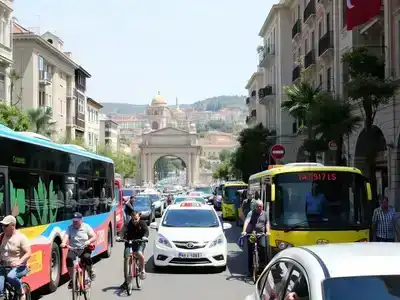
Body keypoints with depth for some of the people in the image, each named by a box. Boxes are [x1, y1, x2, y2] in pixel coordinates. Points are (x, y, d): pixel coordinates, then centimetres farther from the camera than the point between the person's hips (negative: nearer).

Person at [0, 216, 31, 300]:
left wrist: (19, 262, -29)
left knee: (10, 277, -34)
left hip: (19, 267, -4)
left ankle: (21, 293, -8)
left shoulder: (21, 237, -9)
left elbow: (28, 253, -13)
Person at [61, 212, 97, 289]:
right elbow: (66, 236, -15)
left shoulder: (86, 227, 1)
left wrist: (89, 241, -28)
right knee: (69, 259, -29)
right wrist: (63, 243, -37)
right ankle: (72, 279, -15)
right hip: (73, 249, 1)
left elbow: (94, 237, -6)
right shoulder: (70, 228, 2)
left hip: (85, 249, -1)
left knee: (87, 257, -33)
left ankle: (90, 271, -2)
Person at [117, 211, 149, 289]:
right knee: (126, 259, -8)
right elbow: (123, 231, -24)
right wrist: (120, 237, -46)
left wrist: (145, 236, -46)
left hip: (139, 243, -2)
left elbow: (146, 230, -23)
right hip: (129, 243, 2)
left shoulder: (142, 223, -7)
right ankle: (126, 280, 2)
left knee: (140, 254, -32)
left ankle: (142, 270, -7)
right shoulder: (128, 225, -7)